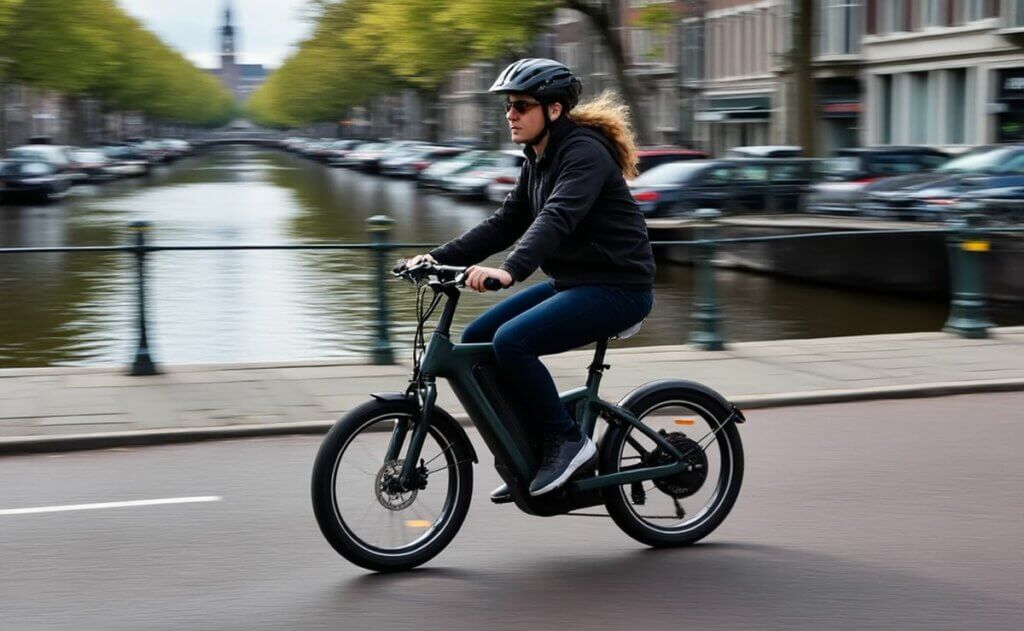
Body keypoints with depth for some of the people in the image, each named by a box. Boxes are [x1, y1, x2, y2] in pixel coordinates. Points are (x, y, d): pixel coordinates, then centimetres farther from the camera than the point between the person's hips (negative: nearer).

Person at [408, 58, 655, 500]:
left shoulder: (584, 153, -17)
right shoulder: (539, 160, 11)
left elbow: (558, 218, -34)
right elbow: (505, 223, 10)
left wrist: (510, 270, -49)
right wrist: (439, 258, 0)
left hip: (617, 287, -10)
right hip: (572, 282, 10)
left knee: (511, 341, -26)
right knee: (475, 339, 2)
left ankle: (568, 441, -10)